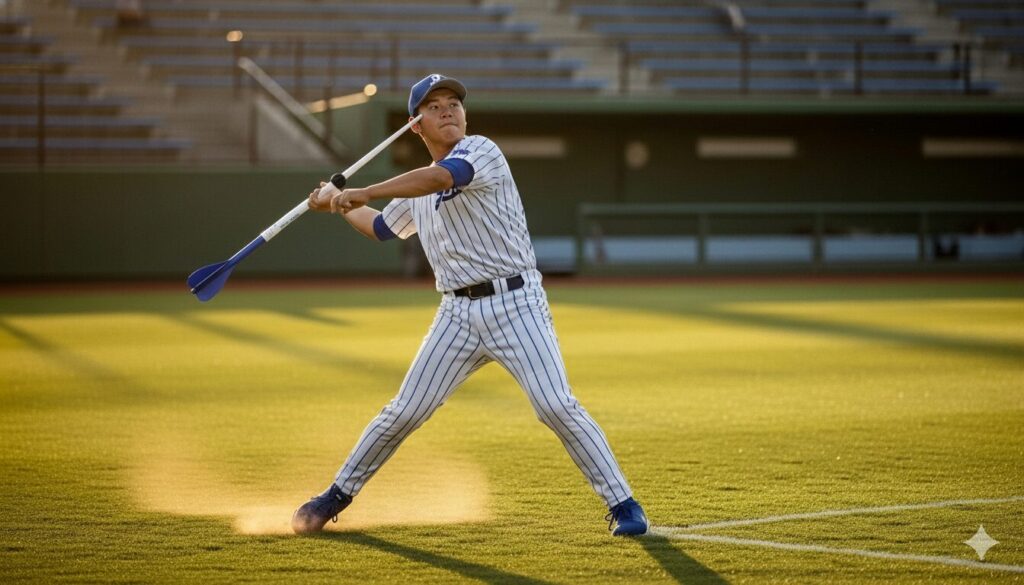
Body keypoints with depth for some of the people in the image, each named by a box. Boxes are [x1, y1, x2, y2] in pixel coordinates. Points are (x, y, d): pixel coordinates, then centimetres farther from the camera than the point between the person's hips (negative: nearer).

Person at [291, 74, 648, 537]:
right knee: (405, 412, 5)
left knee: (557, 407, -15)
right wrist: (338, 204, 30)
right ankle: (338, 495, 19)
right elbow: (382, 228, 37)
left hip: (515, 304, -6)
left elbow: (442, 176, -30)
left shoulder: (481, 151, -8)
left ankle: (622, 504, -6)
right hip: (458, 315, 6)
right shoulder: (417, 190, 16)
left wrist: (364, 193, -31)